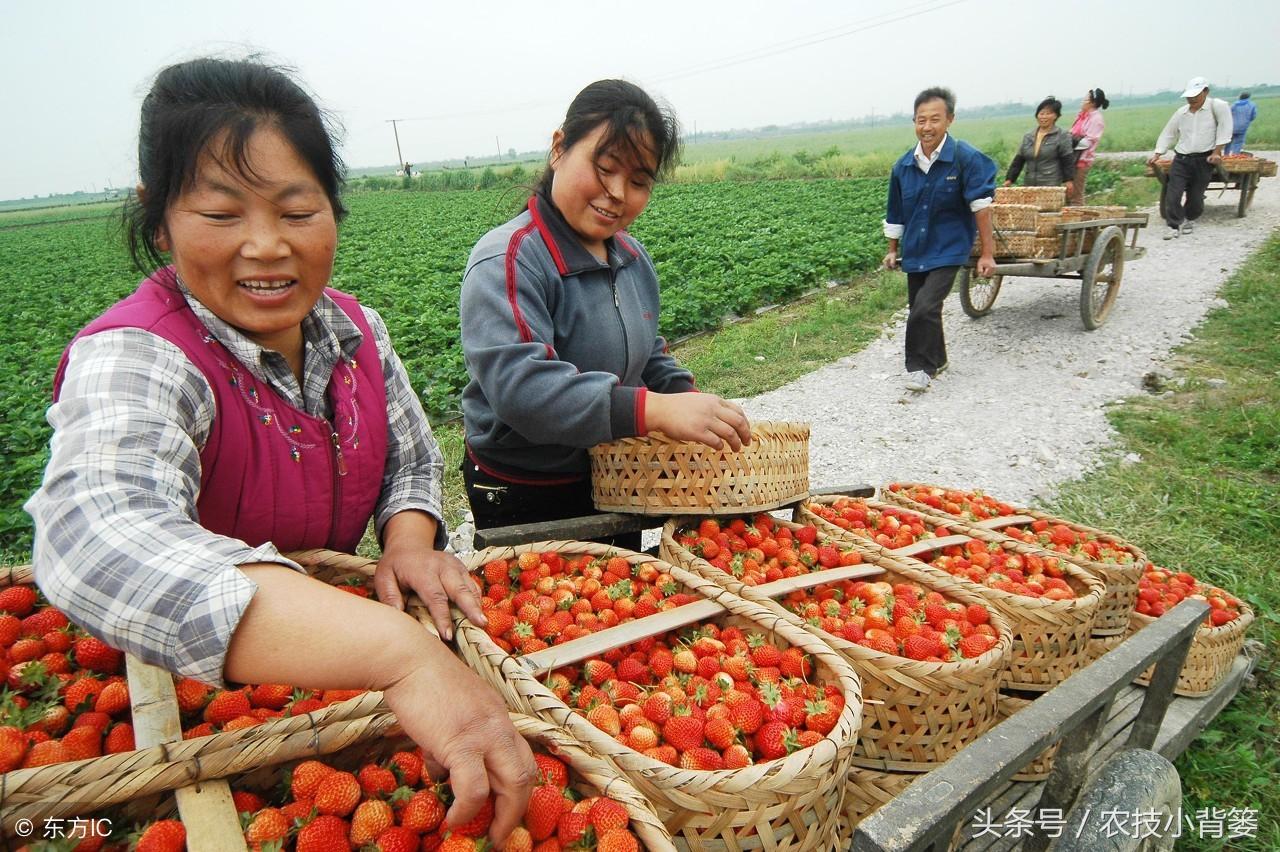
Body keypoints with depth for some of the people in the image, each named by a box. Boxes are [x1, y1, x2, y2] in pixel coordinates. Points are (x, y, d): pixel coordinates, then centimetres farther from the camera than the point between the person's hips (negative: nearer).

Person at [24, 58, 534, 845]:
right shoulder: (131, 361, -21)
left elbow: (412, 462, 9)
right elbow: (100, 538, -40)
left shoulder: (356, 329, -4)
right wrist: (401, 656, -51)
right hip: (185, 687, -3)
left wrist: (409, 541, -13)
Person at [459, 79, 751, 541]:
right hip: (524, 505, -7)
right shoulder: (506, 261, -23)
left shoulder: (632, 256, 3)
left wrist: (689, 397, -5)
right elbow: (520, 387, -36)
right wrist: (656, 410, -44)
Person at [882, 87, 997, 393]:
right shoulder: (904, 166, 0)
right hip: (915, 251, 6)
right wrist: (893, 250, 18)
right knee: (920, 309, 15)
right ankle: (936, 359, 38)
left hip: (948, 250, -5)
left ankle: (920, 367, -1)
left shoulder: (966, 158, -14)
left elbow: (981, 205, -14)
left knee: (925, 308, -19)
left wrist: (987, 253, -16)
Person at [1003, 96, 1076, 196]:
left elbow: (1068, 161, -2)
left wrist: (1068, 180, -9)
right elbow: (1018, 160, 17)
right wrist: (1009, 179, 10)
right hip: (1030, 186, 4)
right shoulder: (1028, 137, 16)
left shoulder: (1062, 136, 2)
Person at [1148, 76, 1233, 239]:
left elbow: (1224, 128, -9)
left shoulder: (1217, 106, -5)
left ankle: (1189, 220, 27)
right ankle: (1174, 225, -4)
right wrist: (1157, 155, 8)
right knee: (1173, 193, -11)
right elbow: (1168, 134, 15)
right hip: (1181, 159, 3)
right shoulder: (1181, 112, 8)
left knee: (1196, 196, 2)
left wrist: (1217, 152, -14)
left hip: (1204, 159, -3)